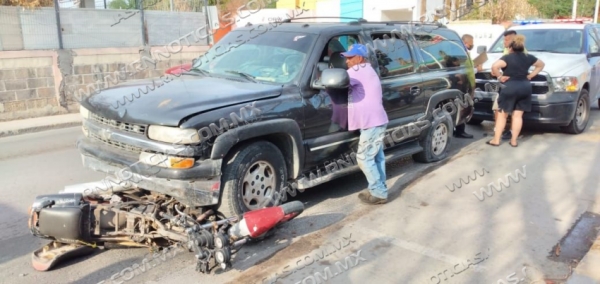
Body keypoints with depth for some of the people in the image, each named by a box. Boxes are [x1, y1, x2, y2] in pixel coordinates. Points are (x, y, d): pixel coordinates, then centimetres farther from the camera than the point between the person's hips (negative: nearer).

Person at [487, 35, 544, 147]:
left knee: (502, 115, 4)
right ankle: (514, 141, 9)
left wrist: (499, 76, -10)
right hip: (525, 87, 5)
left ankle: (496, 140, 6)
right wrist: (530, 76, 17)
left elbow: (494, 66, -25)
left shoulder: (508, 57, -8)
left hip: (510, 88, -5)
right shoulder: (528, 57, 10)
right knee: (518, 115, 7)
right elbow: (541, 64, 26)